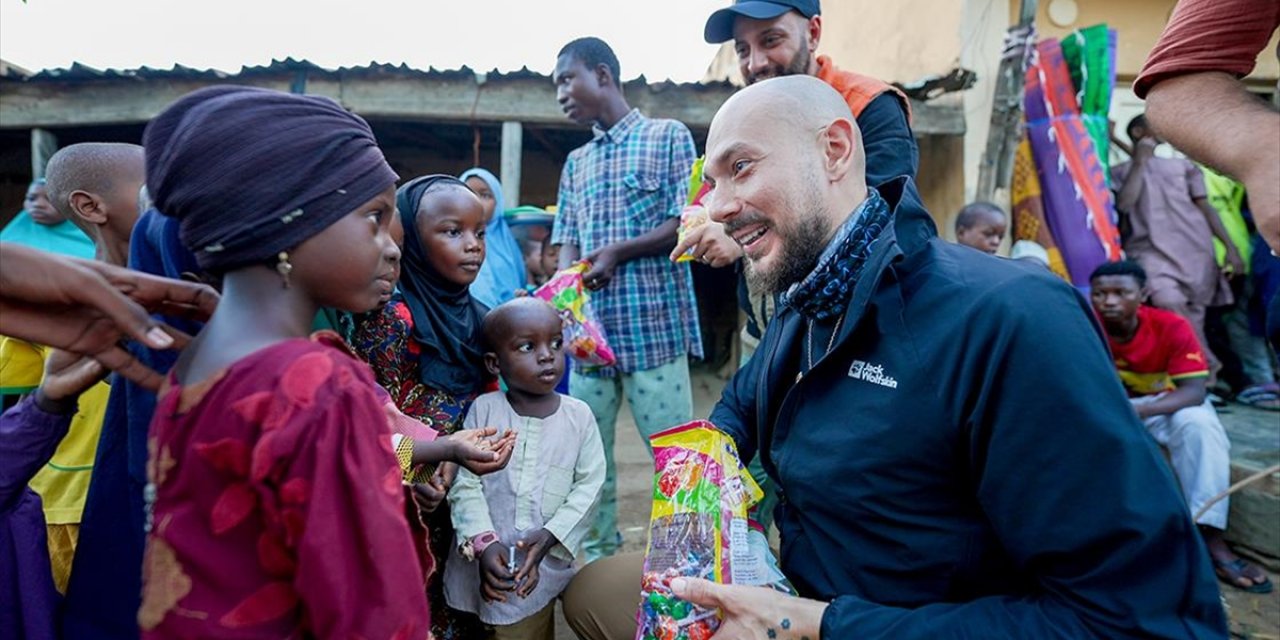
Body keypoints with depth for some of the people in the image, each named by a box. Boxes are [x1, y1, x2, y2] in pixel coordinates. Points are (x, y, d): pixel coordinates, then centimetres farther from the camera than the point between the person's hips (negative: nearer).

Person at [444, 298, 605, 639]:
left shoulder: (579, 415, -5)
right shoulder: (483, 409, -7)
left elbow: (589, 485, -5)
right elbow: (465, 483, -8)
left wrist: (550, 536, -15)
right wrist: (484, 544, -17)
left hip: (543, 564, 0)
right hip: (485, 563, 0)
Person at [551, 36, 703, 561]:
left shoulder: (669, 136, 4)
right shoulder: (575, 164, 20)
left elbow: (688, 223, -5)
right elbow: (567, 242, 13)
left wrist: (618, 252, -14)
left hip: (654, 325, -5)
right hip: (590, 330, 6)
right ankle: (597, 555, 26)